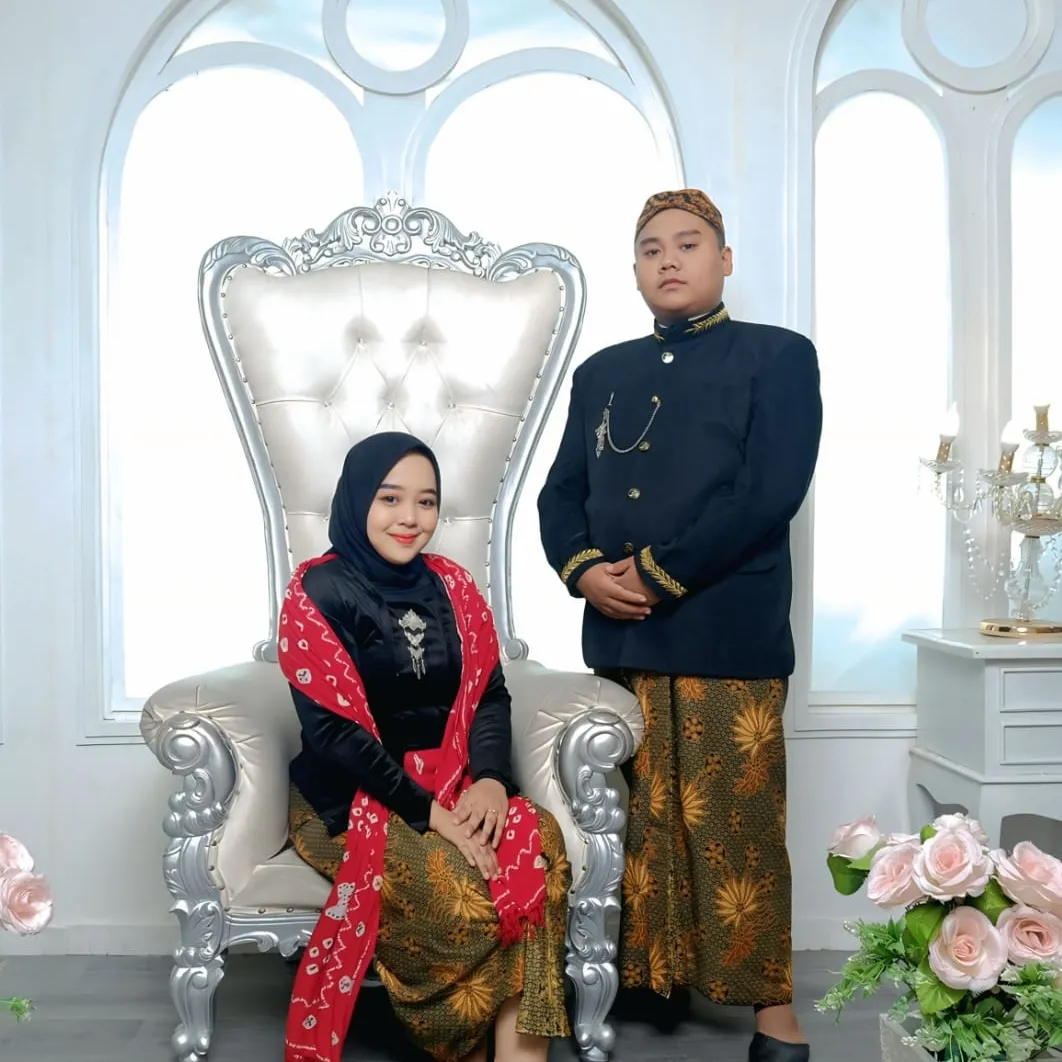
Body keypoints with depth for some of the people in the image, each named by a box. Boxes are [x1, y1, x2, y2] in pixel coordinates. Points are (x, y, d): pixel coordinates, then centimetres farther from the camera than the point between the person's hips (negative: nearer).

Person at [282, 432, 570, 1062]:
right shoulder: (318, 593, -7)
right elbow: (331, 729, -13)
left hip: (452, 786, 4)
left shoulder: (453, 586, 8)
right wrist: (429, 812, -19)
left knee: (540, 845, -26)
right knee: (464, 894, -30)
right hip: (351, 799, -4)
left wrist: (489, 777, -14)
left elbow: (490, 693, 6)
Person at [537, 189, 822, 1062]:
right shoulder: (602, 372, 18)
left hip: (727, 633, -4)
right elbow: (561, 491, 13)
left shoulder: (778, 356, 2)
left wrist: (659, 573, -14)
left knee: (736, 827, 2)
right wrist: (584, 568, -7)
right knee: (639, 823, 12)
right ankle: (645, 979, 26)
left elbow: (771, 493, -11)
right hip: (618, 633, 5)